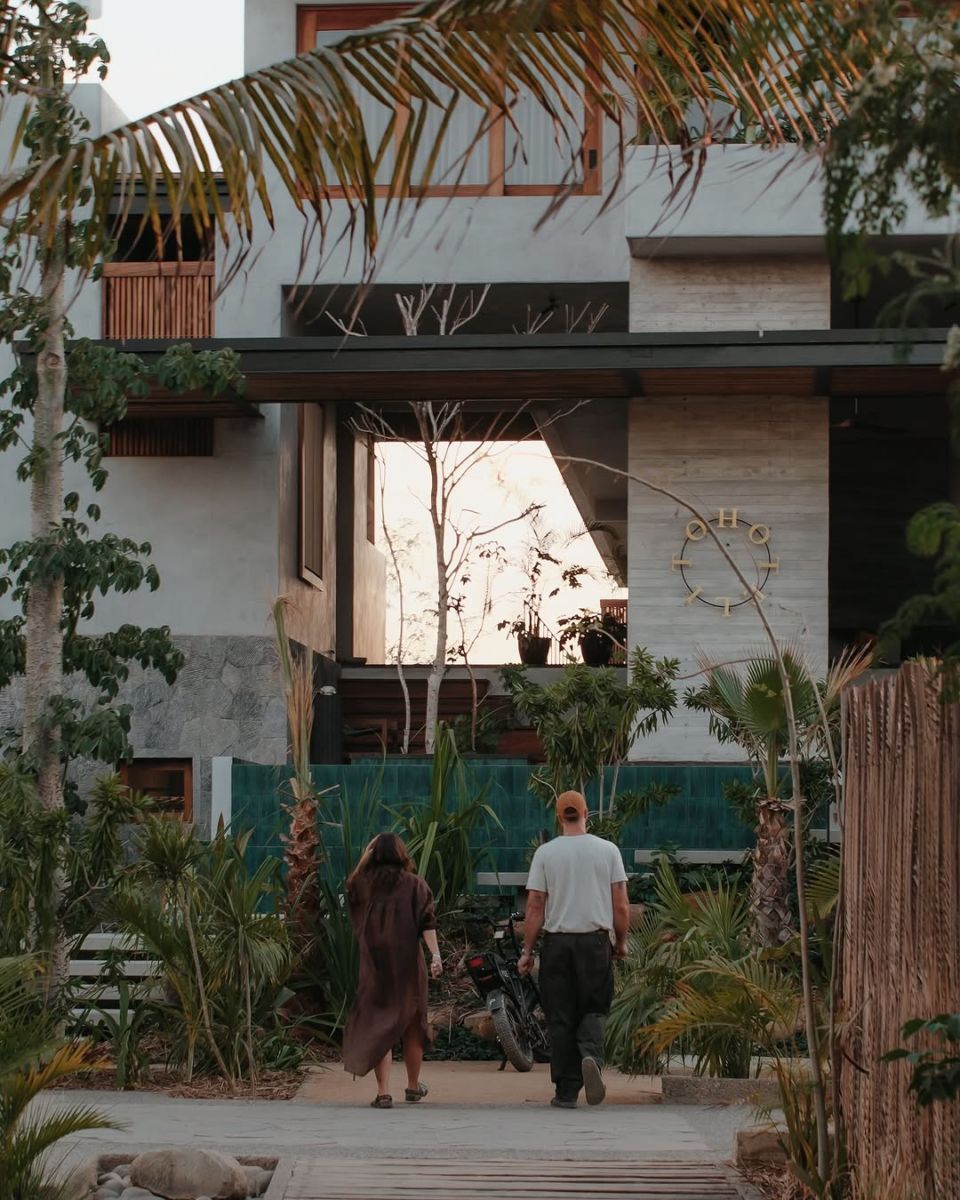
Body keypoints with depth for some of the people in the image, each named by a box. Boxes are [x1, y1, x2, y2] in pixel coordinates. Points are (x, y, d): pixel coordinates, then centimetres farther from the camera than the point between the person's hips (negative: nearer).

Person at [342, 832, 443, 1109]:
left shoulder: (362, 884, 3)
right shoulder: (415, 885, -1)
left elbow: (350, 888, 27)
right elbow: (427, 923, -12)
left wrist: (366, 855, 27)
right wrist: (435, 955, -17)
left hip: (374, 966, 0)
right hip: (408, 965, 0)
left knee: (378, 1025, 0)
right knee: (412, 1025, 16)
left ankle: (383, 1091, -11)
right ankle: (413, 1087, 30)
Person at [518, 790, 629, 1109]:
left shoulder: (546, 853, -1)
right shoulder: (607, 850, 1)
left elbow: (534, 907, -2)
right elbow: (621, 905, 1)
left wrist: (527, 951, 4)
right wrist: (621, 941, 15)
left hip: (557, 943, 0)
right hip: (596, 941, 0)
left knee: (560, 1019, 5)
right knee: (593, 1010, 12)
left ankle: (567, 1091, 4)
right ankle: (591, 1055, -19)